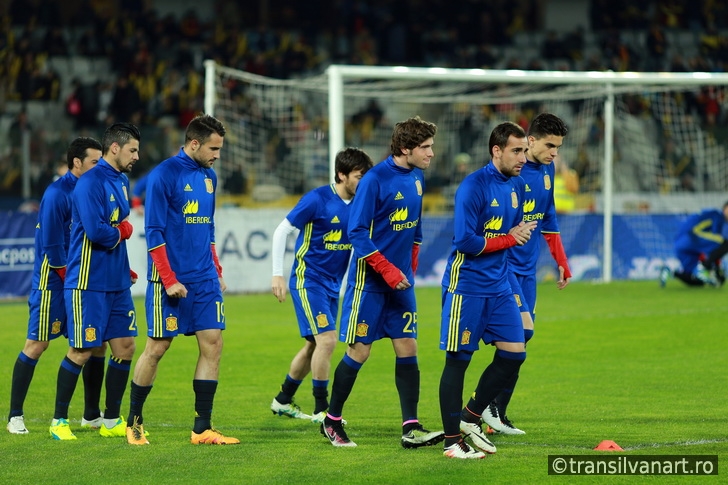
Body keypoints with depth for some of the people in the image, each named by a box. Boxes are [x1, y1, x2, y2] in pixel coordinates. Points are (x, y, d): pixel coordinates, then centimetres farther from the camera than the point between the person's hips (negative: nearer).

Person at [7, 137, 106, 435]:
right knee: (37, 344, -4)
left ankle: (91, 415, 16)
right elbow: (51, 246, -15)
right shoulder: (56, 195, -14)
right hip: (53, 282, -7)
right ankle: (15, 416, 3)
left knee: (97, 344, 6)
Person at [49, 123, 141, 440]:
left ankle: (111, 421, 18)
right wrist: (122, 231, -7)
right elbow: (96, 231, -25)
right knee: (81, 352, -4)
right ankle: (59, 421, 9)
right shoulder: (90, 183, -16)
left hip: (117, 283, 8)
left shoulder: (121, 182, 13)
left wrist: (124, 270, 9)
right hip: (88, 283, -8)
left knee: (125, 348, 7)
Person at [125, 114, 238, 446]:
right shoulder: (164, 175, -11)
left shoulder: (208, 177, 12)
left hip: (205, 281, 7)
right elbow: (154, 232, -13)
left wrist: (217, 273, 16)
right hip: (170, 281, -7)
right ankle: (134, 423, 15)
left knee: (212, 344, -1)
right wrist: (169, 280, -16)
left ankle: (202, 429, 3)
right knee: (157, 347, 0)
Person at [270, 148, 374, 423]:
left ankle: (283, 401, 29)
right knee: (327, 340, -16)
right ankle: (321, 409, -6)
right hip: (308, 280, -7)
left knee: (314, 345, 13)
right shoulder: (317, 199, -16)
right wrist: (277, 274, -13)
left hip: (333, 284, 7)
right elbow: (281, 232, -11)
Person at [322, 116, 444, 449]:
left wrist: (410, 268, 16)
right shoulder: (375, 180, -16)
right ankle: (331, 422, 15)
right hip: (369, 281, -7)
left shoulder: (416, 178, 7)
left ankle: (411, 428, -1)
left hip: (401, 282, 7)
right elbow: (357, 232, -18)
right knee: (359, 351, -1)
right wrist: (388, 271, -20)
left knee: (407, 347, 0)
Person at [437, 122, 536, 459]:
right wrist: (509, 239, -12)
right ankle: (452, 441, 5)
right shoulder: (473, 186, -16)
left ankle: (471, 418, 20)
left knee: (514, 353, 4)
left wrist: (522, 232, -2)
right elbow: (466, 241, -21)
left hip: (499, 285, 8)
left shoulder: (517, 186, 8)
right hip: (466, 286, -8)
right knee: (458, 359, -2)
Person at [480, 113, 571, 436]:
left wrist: (561, 262, 22)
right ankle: (488, 403, -8)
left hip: (527, 269, 8)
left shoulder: (547, 169, 10)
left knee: (517, 339, 5)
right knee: (523, 330, -18)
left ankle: (497, 414, 10)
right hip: (503, 264, -8)